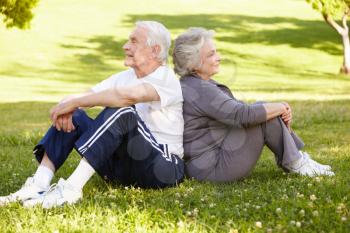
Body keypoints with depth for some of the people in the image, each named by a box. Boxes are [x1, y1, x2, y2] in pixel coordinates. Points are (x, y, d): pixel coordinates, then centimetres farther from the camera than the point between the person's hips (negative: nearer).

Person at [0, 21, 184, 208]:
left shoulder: (166, 79, -11)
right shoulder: (125, 77, 15)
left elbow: (131, 95, -32)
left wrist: (74, 102, -27)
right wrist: (67, 105, -18)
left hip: (163, 168, -8)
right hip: (121, 164, 8)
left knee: (121, 111, -31)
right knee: (72, 116, -2)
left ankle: (71, 190, -36)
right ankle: (38, 186, -21)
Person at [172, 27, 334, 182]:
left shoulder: (196, 85, 13)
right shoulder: (200, 90, -20)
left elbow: (237, 109, 12)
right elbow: (242, 115, -25)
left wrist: (280, 110, -2)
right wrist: (281, 108, -10)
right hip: (212, 169, -10)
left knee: (262, 111, 8)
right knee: (264, 115, -12)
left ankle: (294, 159, 8)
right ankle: (296, 163, 2)